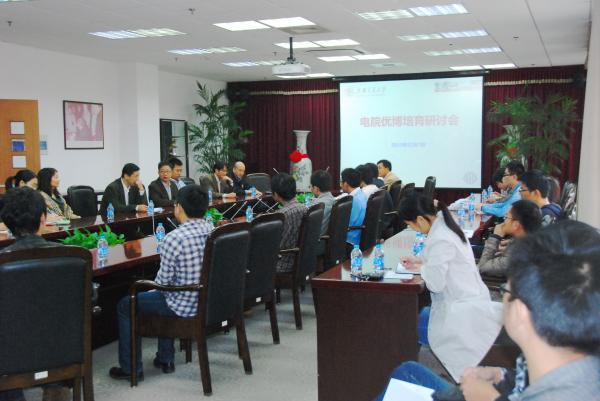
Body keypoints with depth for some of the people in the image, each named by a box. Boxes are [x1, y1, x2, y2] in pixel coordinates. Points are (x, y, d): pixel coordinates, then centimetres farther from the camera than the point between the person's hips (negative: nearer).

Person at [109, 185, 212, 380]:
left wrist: (155, 287, 8)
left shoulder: (173, 239, -25)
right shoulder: (213, 231, -3)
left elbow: (163, 281, -16)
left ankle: (131, 368, 21)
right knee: (164, 297, 36)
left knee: (125, 305, 14)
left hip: (185, 306, -7)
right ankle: (165, 359, 38)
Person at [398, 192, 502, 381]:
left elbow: (435, 283, -23)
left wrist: (421, 268, -5)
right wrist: (420, 261, 10)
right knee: (420, 313, 20)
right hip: (471, 300, 10)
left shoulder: (440, 239, -24)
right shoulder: (445, 225, 5)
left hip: (459, 313, -10)